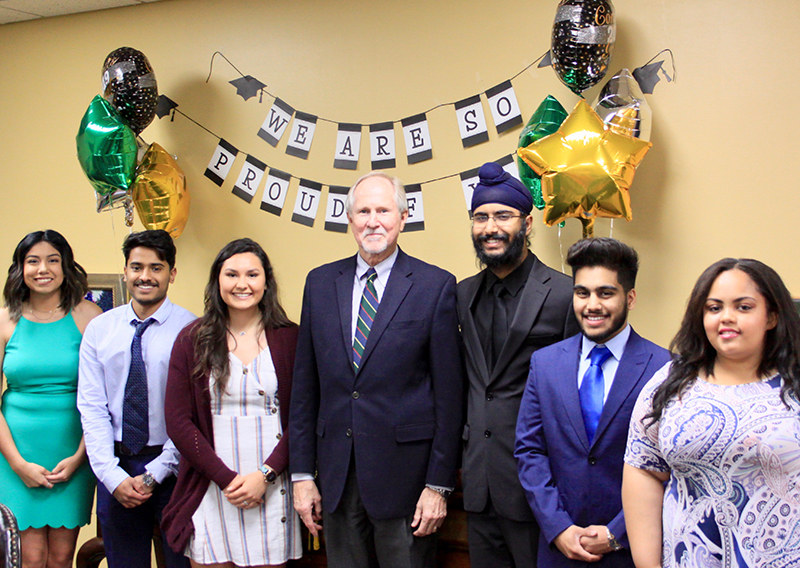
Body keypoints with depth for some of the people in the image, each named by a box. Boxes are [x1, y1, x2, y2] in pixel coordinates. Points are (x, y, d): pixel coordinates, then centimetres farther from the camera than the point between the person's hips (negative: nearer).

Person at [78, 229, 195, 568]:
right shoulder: (98, 329, 3)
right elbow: (92, 407, 1)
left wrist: (155, 474, -12)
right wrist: (113, 476, -8)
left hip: (170, 467, -3)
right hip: (116, 467, 3)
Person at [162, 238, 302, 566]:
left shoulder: (289, 339, 3)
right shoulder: (193, 341, 4)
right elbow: (178, 422, 0)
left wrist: (265, 475, -11)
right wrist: (226, 478, -8)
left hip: (271, 489, 0)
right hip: (210, 492, 0)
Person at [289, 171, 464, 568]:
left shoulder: (435, 286, -4)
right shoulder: (320, 283, 7)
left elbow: (448, 394, -5)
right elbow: (305, 386, 8)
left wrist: (439, 484, -7)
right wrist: (302, 473, 5)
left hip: (404, 473, -3)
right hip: (336, 473, 4)